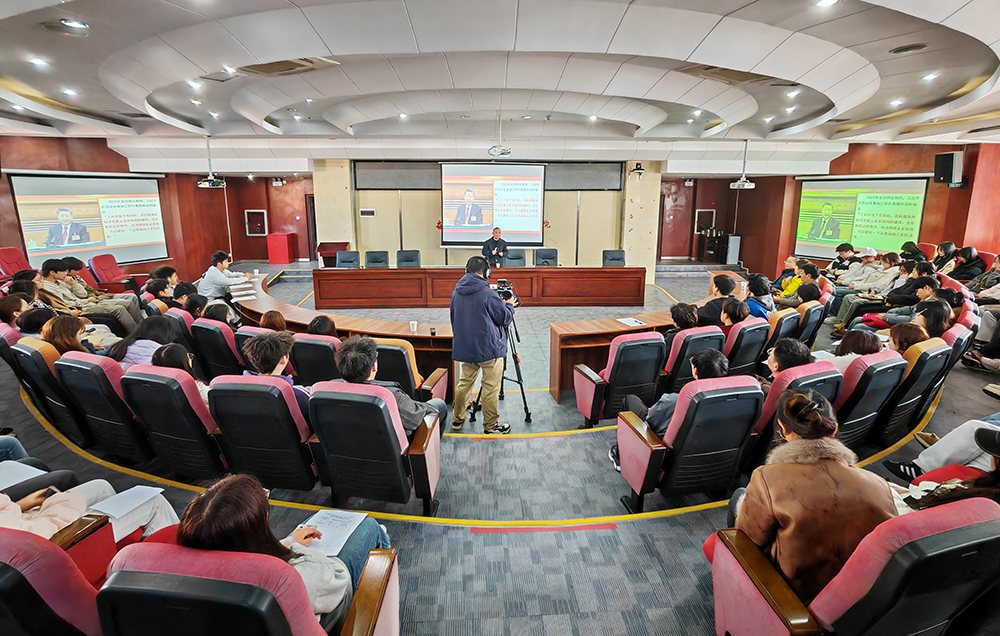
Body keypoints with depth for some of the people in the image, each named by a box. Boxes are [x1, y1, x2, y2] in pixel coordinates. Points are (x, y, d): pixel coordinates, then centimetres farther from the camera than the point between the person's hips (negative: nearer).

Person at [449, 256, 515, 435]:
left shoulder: (456, 293, 3)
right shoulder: (487, 293, -18)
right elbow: (505, 318, -10)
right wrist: (509, 305, 9)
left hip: (464, 348, 7)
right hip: (489, 349, -7)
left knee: (465, 382, 19)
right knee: (490, 388, 4)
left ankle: (457, 420, 29)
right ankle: (490, 425, 14)